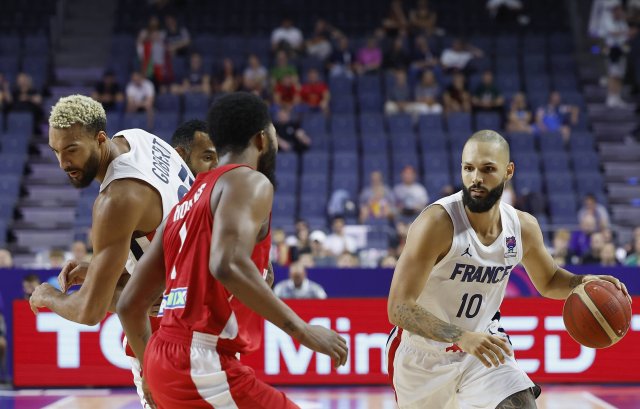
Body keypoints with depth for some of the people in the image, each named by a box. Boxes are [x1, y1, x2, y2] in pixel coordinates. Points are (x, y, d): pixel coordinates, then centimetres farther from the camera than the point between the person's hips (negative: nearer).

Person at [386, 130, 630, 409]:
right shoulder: (437, 223, -27)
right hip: (424, 356, -3)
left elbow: (548, 281, 13)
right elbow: (399, 307, -30)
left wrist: (583, 282, -10)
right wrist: (463, 338, -42)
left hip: (483, 348, 3)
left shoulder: (523, 227, -9)